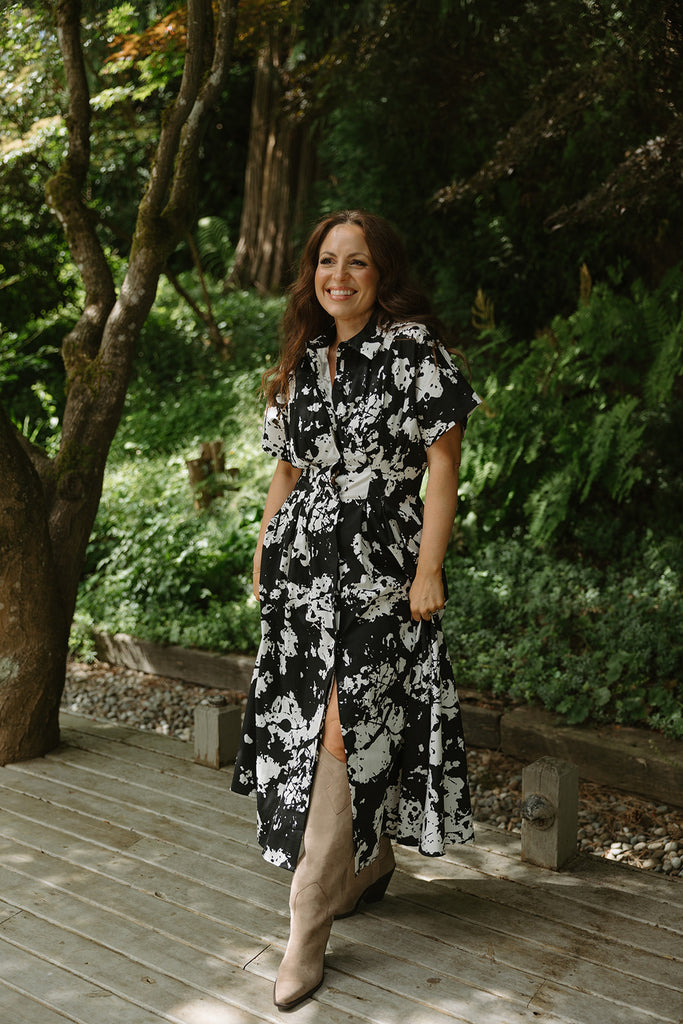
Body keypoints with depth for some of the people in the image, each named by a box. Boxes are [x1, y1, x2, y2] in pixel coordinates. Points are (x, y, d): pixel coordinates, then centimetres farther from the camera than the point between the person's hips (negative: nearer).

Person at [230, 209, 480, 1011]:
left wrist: (429, 569, -13)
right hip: (303, 561, 7)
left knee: (346, 730, -10)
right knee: (304, 722, 11)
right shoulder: (303, 359, 14)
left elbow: (442, 464, -8)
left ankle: (308, 926, -4)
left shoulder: (413, 347, -4)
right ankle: (370, 862, 33)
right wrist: (264, 550, 14)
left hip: (378, 561, -6)